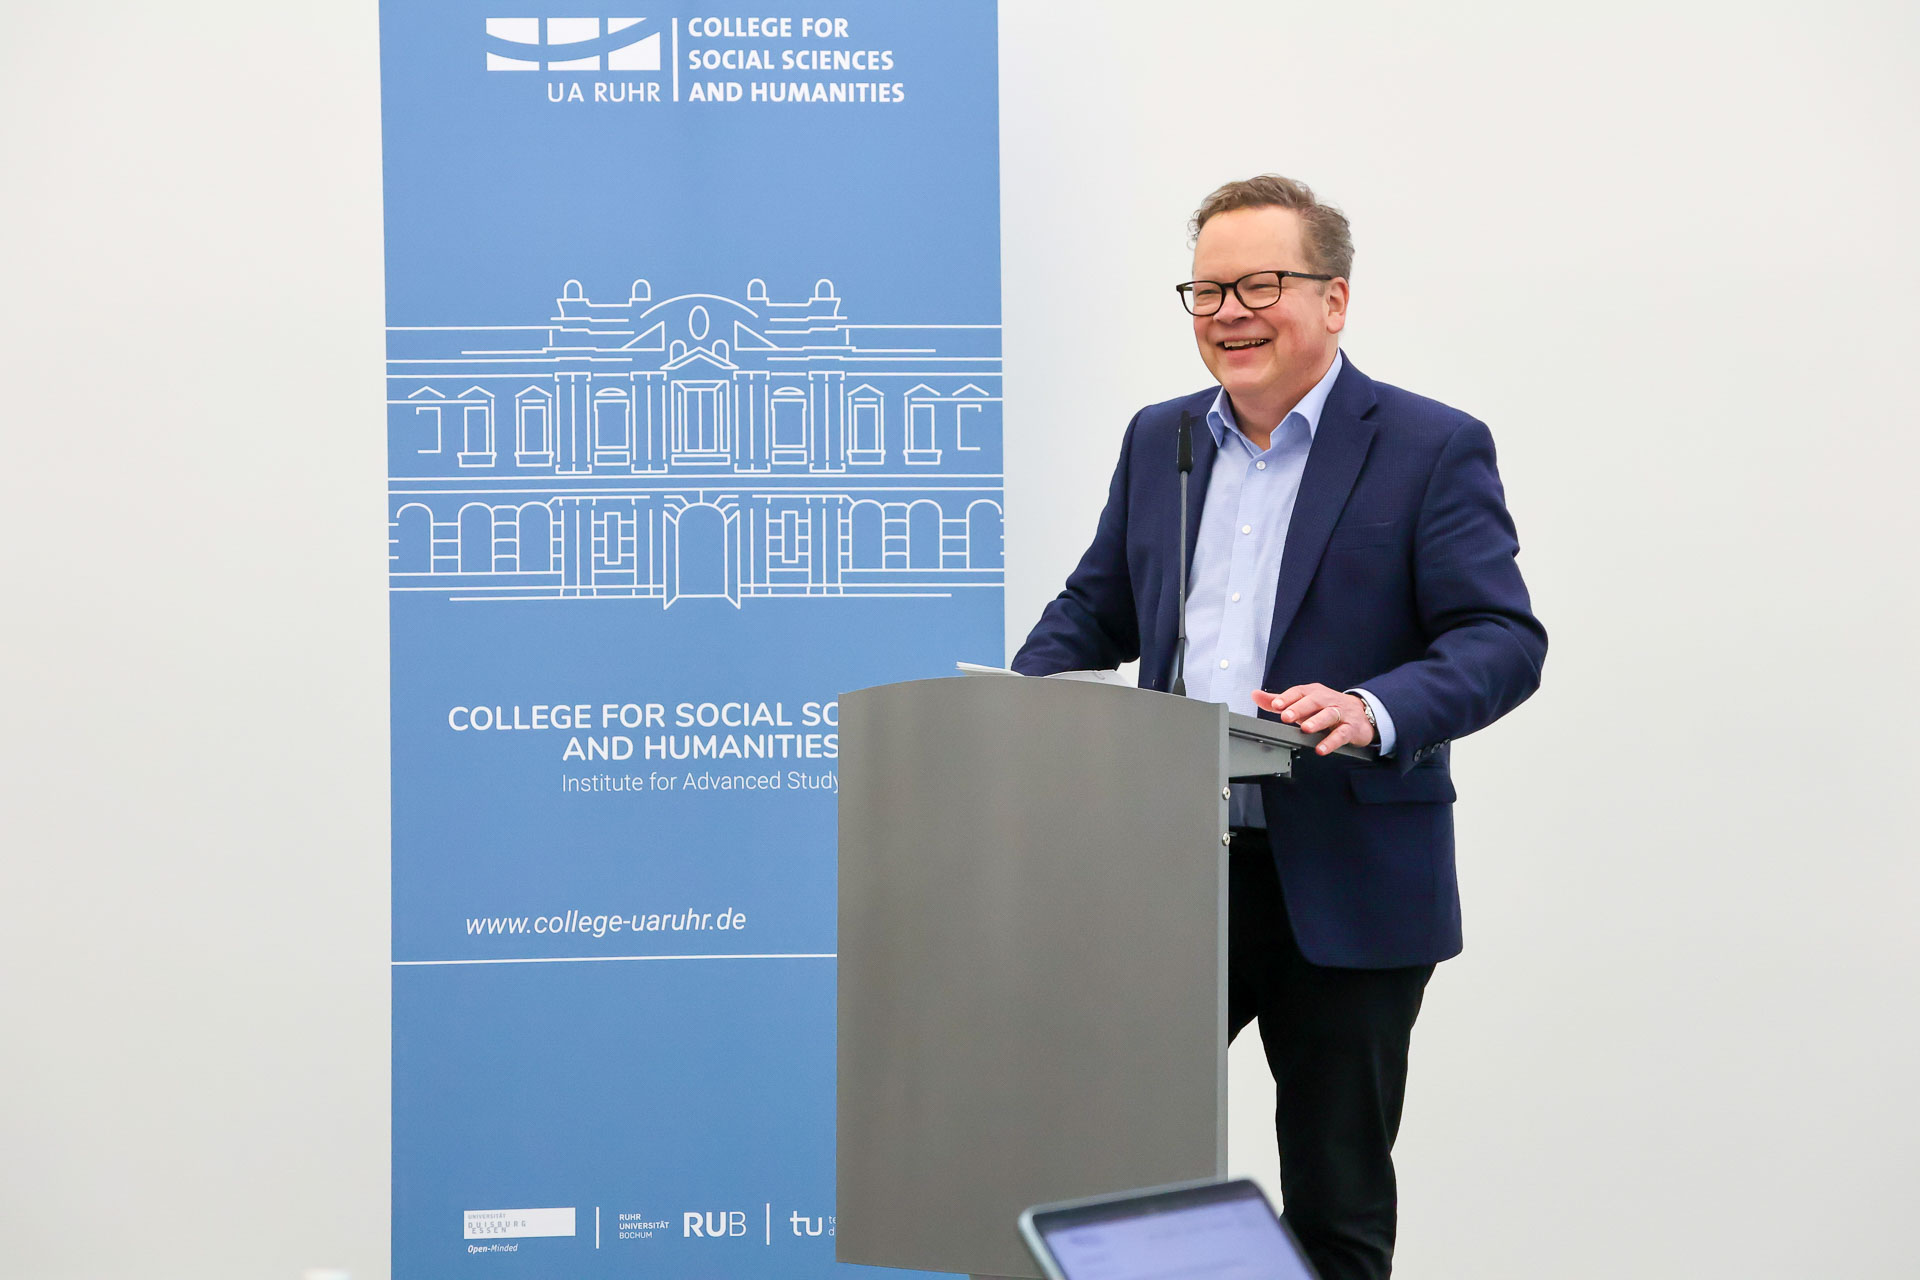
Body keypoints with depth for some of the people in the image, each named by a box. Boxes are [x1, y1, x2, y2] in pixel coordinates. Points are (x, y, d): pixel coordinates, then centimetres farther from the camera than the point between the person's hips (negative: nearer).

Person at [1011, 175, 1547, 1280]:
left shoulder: (1432, 449, -4)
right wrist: (1023, 695, -1)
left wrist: (1375, 710, -30)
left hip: (1346, 892, -4)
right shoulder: (1160, 440, 13)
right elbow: (1097, 606, 20)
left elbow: (1503, 639, -12)